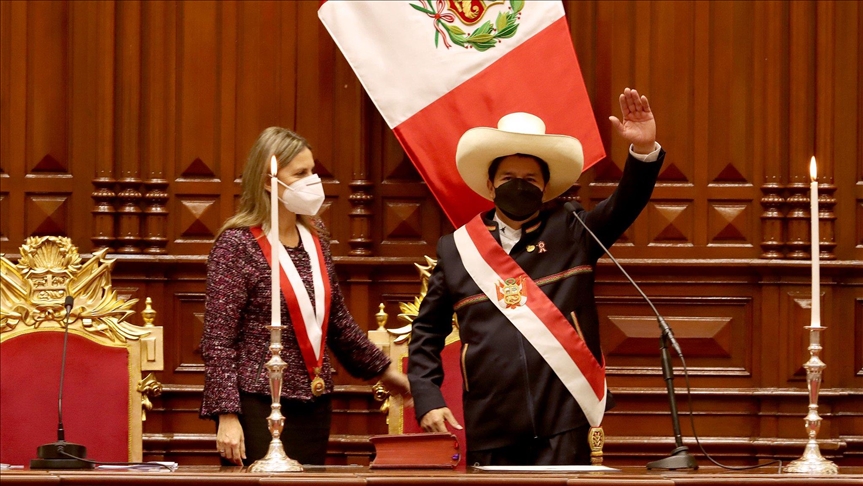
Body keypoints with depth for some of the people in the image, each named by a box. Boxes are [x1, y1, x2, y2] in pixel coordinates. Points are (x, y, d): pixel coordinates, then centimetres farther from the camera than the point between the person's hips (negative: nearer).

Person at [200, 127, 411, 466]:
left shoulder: (314, 238, 10)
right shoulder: (237, 244, -9)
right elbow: (218, 340, -12)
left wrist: (383, 371, 27)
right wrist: (227, 416, -19)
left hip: (313, 406, 6)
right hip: (259, 408, -6)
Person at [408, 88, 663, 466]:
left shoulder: (571, 234, 10)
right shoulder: (456, 249, 11)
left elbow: (626, 204, -4)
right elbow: (426, 334, 15)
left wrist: (644, 151, -23)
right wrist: (428, 401, 3)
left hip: (562, 423, -1)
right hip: (490, 430, 2)